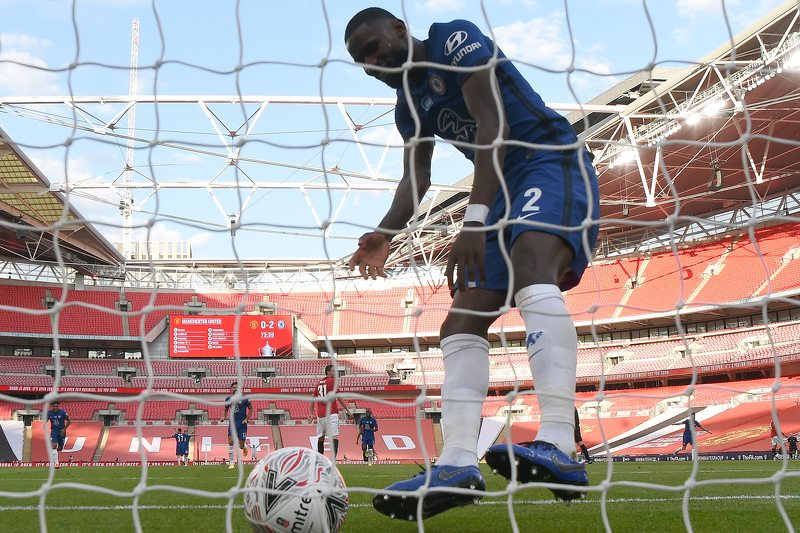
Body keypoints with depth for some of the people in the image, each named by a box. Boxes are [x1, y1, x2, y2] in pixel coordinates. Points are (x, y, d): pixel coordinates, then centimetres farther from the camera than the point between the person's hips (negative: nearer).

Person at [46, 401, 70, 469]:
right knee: (54, 446, -19)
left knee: (60, 448, 6)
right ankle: (56, 463, -19)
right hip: (54, 432, 0)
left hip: (61, 432, 0)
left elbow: (69, 421, -1)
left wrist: (64, 429, -11)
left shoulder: (63, 412, -13)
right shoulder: (49, 413, -7)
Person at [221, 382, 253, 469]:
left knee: (241, 446, -1)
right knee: (231, 441, -15)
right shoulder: (228, 399, 3)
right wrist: (223, 417, -1)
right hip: (232, 423, 2)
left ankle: (244, 447, 39)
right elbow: (226, 410, 19)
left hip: (242, 424, -2)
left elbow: (251, 409, 5)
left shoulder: (244, 398, -5)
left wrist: (246, 419, -6)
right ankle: (231, 463, -7)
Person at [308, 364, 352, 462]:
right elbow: (339, 397, -5)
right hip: (331, 414, -7)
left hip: (320, 415, 7)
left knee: (320, 437, 16)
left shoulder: (319, 383, 18)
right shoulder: (332, 381, -2)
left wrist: (311, 413, 26)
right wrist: (348, 410, 0)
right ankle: (333, 459, -29)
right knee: (334, 436, -15)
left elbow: (313, 399, 21)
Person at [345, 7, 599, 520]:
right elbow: (415, 178, 10)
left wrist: (474, 221, -29)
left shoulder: (456, 38, -6)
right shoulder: (410, 105, 18)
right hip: (507, 191, 9)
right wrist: (385, 234, -12)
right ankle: (459, 464, -16)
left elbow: (491, 125, -19)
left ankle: (560, 448, -51)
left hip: (554, 160, -9)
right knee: (461, 323, -6)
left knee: (529, 264, -37)